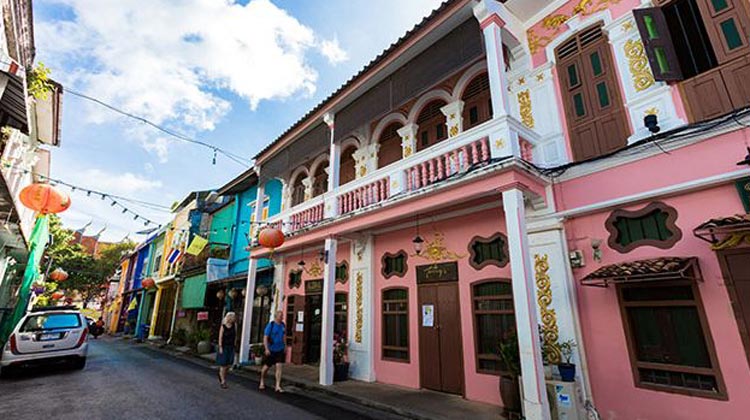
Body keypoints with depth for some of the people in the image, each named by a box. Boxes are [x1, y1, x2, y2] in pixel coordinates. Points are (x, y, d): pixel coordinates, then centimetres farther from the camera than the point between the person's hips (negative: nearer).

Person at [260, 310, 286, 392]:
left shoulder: (283, 325, 3)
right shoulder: (270, 325, -12)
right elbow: (265, 338, -13)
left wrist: (285, 347, 13)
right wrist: (266, 349, -20)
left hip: (280, 350, 3)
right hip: (271, 350, -3)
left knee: (279, 367, -6)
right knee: (266, 367, 12)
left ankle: (278, 386, -2)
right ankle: (262, 382, 37)